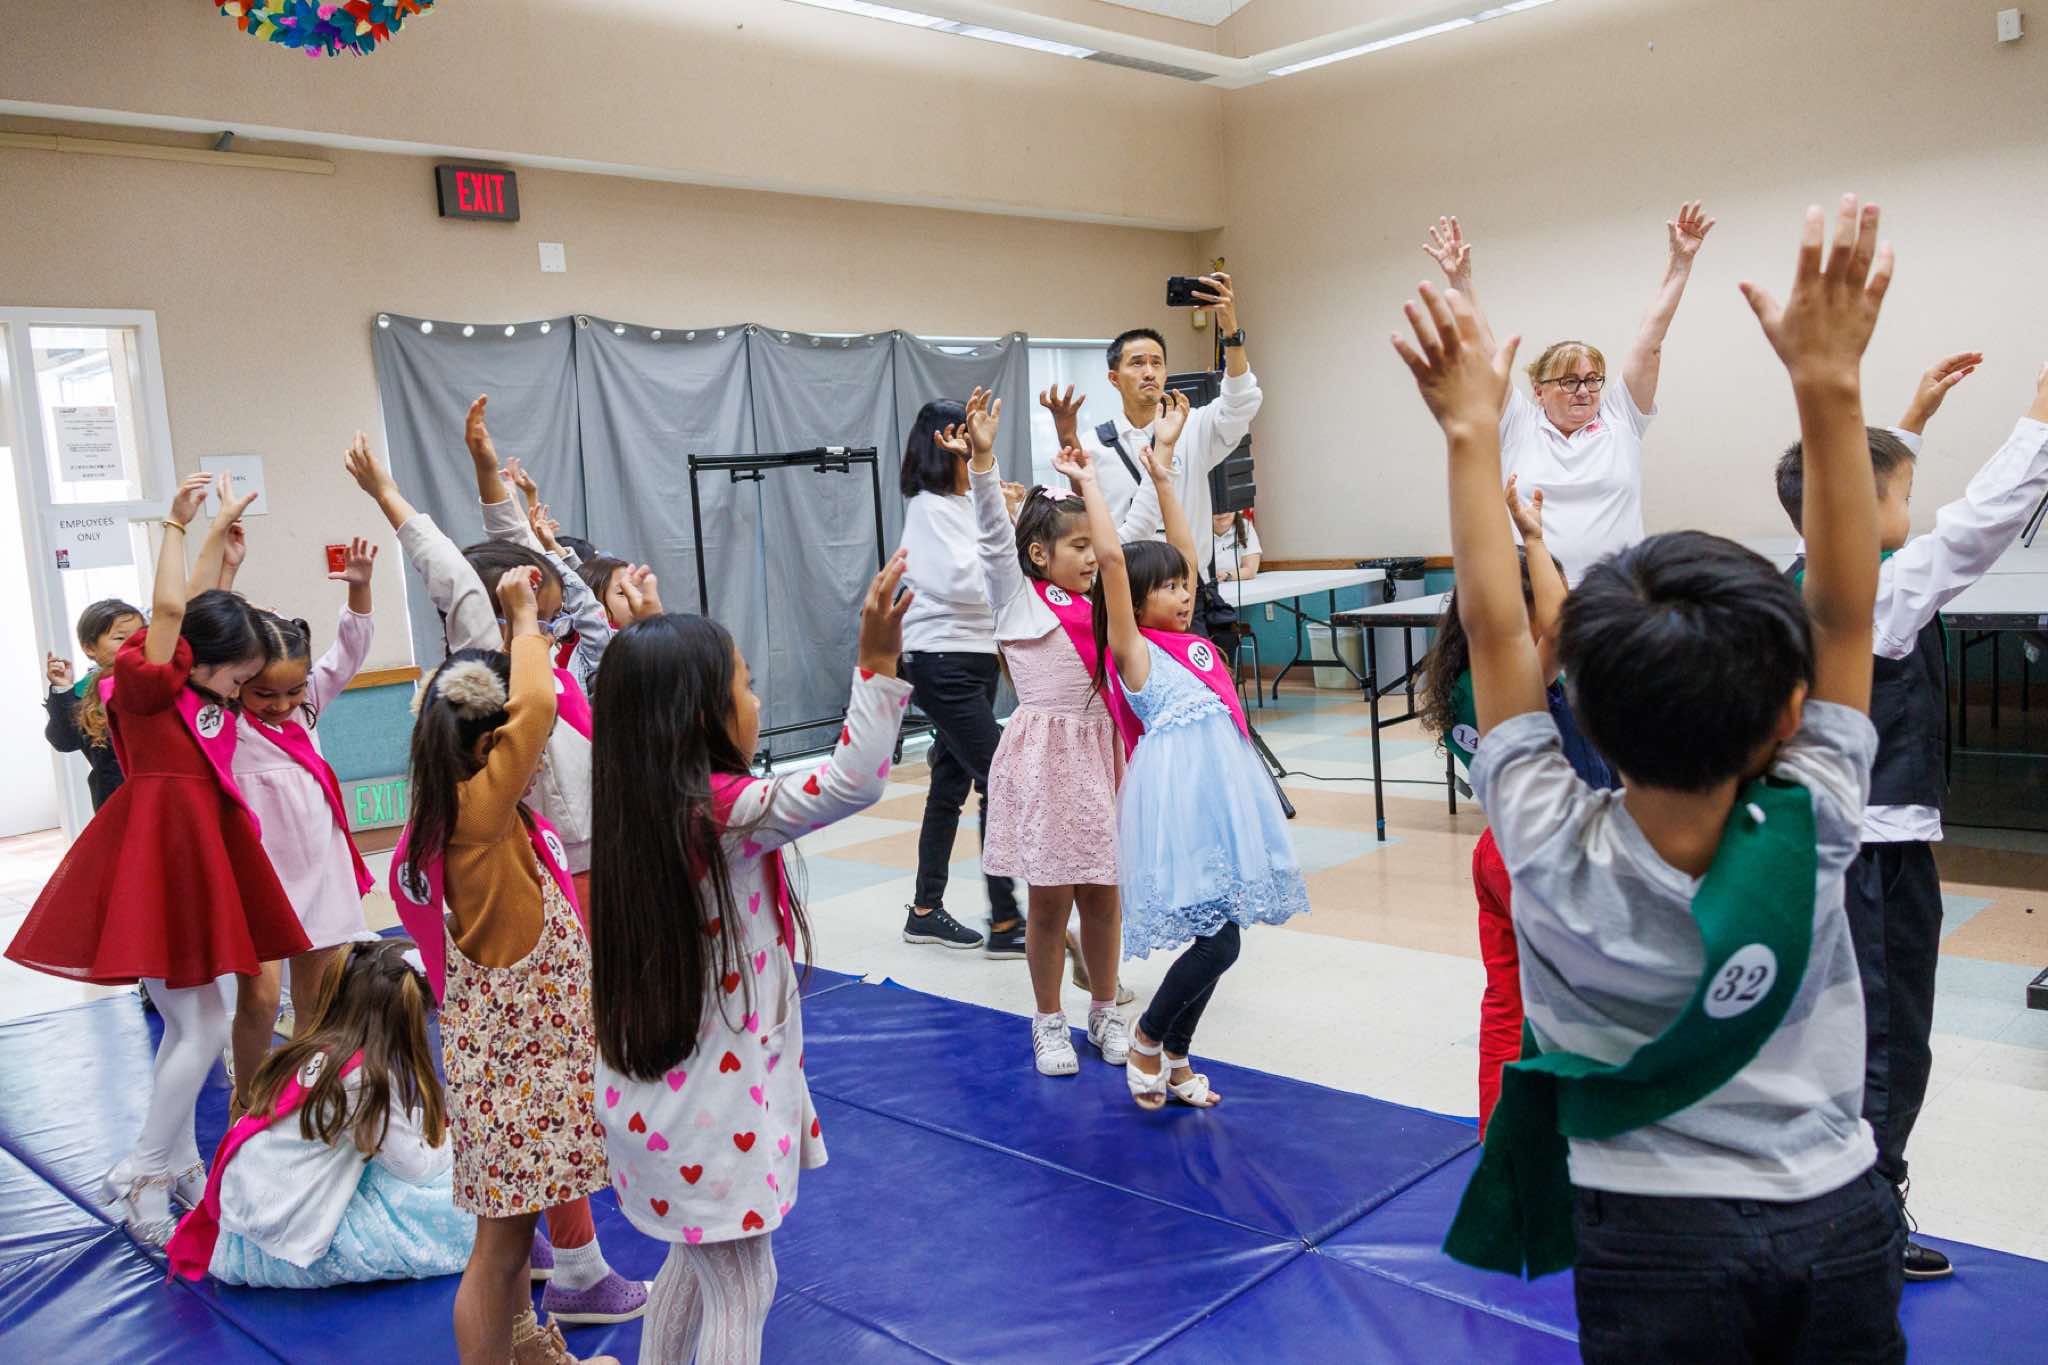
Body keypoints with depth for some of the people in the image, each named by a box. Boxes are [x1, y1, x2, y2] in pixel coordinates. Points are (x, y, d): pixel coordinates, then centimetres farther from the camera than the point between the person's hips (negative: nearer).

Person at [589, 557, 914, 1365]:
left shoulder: (644, 808, 0)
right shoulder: (729, 814, -24)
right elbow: (853, 783, -32)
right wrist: (878, 663, -33)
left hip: (669, 1094, 9)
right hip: (715, 1105, -9)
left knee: (695, 1257, 27)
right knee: (740, 1288, 8)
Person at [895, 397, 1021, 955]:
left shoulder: (966, 504, 14)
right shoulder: (930, 507, -11)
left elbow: (990, 575, 13)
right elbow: (964, 581, -21)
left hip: (976, 657, 9)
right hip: (943, 663, -9)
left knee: (953, 782, 12)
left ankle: (926, 909, 22)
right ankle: (1005, 923, -5)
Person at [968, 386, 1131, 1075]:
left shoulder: (1098, 603, 11)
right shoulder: (1018, 599, -3)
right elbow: (993, 536, -16)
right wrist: (983, 461, -28)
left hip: (1100, 750, 5)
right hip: (1044, 753, -5)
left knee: (1101, 890, 11)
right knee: (1049, 895, 4)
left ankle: (1105, 1011, 27)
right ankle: (1049, 1022, 18)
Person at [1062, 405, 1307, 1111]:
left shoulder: (1189, 639, 16)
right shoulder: (1133, 649, -4)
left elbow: (1182, 547, 21)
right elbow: (1112, 559, -14)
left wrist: (1162, 465, 23)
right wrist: (1088, 482, -7)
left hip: (1223, 787, 8)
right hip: (1176, 788, -8)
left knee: (1215, 938, 10)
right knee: (1217, 940, -11)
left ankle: (1176, 1059, 25)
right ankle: (1146, 1041, 12)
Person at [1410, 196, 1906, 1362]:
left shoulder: (1556, 857, -24)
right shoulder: (1810, 837, -22)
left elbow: (1496, 628, -19)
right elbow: (1844, 612, -18)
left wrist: (1474, 427, -16)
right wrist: (1831, 385, -20)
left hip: (1655, 1239, -1)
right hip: (1840, 1219, 2)